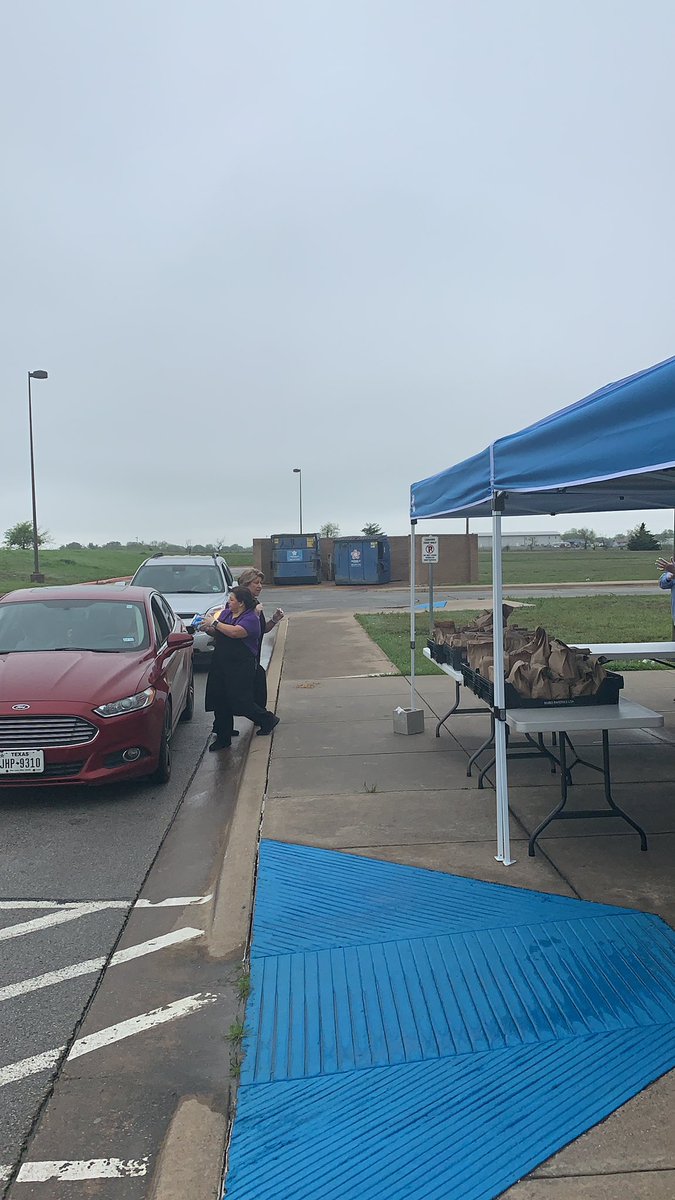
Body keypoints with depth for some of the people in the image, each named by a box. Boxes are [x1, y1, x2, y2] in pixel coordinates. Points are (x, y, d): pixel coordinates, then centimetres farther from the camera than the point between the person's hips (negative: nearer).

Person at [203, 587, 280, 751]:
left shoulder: (251, 619, -14)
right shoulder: (225, 613, 11)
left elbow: (235, 632, -30)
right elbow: (217, 634, 15)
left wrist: (214, 623, -22)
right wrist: (208, 629, -7)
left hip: (241, 668, -7)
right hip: (220, 665, 7)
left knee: (240, 701, -3)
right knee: (220, 702, 8)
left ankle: (267, 719, 23)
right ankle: (223, 739, 20)